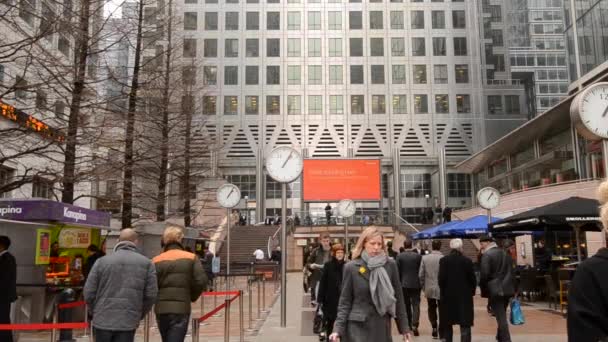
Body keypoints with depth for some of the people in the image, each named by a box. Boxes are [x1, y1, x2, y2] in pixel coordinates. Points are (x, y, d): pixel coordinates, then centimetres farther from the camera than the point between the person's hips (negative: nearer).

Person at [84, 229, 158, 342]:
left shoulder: (101, 262, 2)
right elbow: (151, 294, -2)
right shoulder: (146, 263, 1)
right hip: (128, 323, -1)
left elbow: (89, 293, 1)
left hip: (103, 321, 1)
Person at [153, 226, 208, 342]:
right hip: (181, 308, -3)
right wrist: (192, 297, 11)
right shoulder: (191, 258, -1)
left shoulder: (156, 260, 1)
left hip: (161, 309, 3)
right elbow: (201, 281, -6)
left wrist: (158, 298, 13)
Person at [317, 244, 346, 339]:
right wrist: (321, 299, -7)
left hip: (343, 299, 1)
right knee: (330, 322, 8)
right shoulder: (328, 265, -3)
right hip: (330, 299, -1)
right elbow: (323, 283, -4)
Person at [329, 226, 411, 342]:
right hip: (358, 327, -2)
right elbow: (345, 301, -2)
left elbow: (398, 297, 7)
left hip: (382, 326, 3)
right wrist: (338, 329, -11)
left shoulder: (390, 265, 1)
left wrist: (404, 327, 7)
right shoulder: (351, 267, -4)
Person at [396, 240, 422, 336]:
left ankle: (409, 324, 21)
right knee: (416, 305, 0)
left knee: (406, 305, 14)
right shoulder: (418, 256, -5)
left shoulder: (400, 256, -5)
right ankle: (414, 325, -15)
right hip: (416, 284, -1)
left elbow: (397, 271, -4)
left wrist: (399, 283, 7)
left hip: (404, 284, 1)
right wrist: (421, 282, 11)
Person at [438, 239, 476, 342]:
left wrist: (443, 291, 4)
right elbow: (473, 279, -5)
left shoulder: (444, 260, -7)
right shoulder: (467, 261, -7)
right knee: (465, 326, 3)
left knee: (447, 325, 13)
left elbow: (441, 278, -10)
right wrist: (472, 291, 10)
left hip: (448, 296, 1)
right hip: (464, 296, -1)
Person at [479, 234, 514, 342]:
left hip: (494, 290, -7)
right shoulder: (505, 254, 14)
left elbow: (484, 274, -16)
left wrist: (483, 288, -4)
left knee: (501, 318, -5)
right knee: (502, 316, 19)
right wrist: (511, 287, 19)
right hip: (506, 289, 7)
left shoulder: (487, 255, -10)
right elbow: (511, 272, 16)